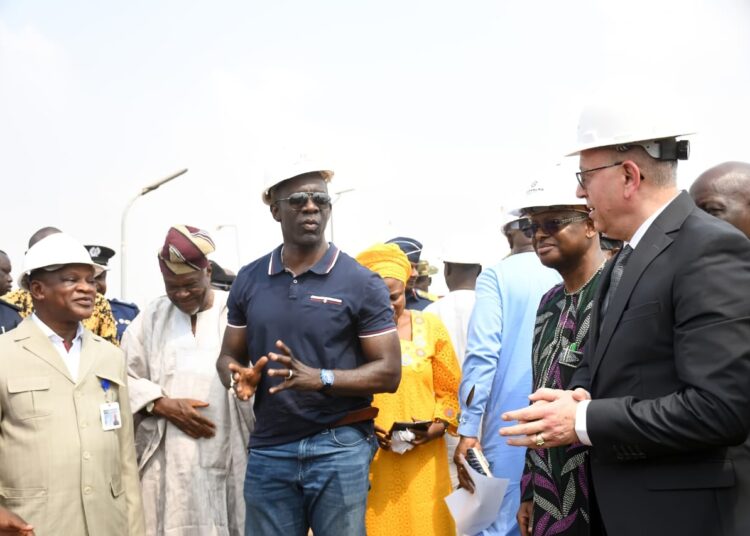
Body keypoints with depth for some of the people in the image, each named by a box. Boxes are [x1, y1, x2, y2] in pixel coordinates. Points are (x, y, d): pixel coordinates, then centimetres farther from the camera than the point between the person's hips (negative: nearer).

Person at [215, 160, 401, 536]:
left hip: (339, 447, -3)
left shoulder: (361, 283, -5)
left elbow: (388, 371, -6)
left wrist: (320, 378, -21)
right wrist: (239, 377, -11)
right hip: (268, 448, 3)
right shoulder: (249, 280, 6)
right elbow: (229, 356, 12)